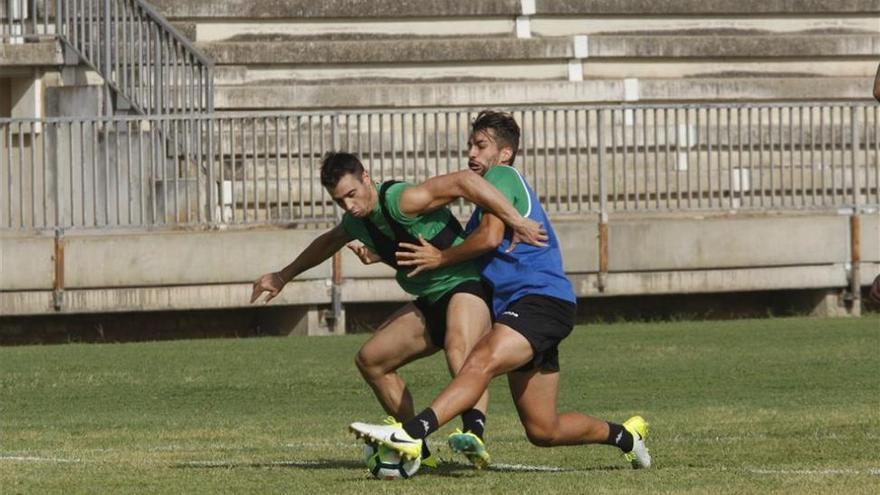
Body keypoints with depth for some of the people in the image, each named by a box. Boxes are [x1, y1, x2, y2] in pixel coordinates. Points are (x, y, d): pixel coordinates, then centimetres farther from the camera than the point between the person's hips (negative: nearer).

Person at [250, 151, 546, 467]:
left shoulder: (401, 201, -22)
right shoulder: (355, 223, 7)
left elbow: (463, 182, -32)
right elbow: (327, 243, 32)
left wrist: (517, 222, -37)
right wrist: (283, 276, 45)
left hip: (467, 285, -10)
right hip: (431, 301, 10)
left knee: (459, 350, -39)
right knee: (370, 359, 11)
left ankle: (474, 426, -64)